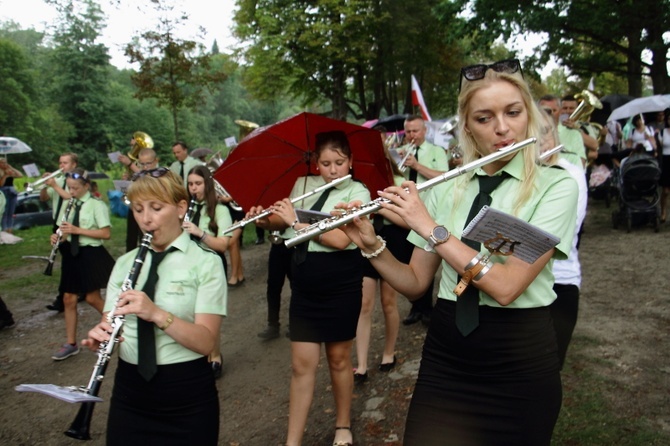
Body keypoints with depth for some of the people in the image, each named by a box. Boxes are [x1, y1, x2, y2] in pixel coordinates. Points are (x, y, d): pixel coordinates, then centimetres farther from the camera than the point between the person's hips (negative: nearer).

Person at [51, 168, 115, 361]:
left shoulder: (97, 205, -12)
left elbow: (106, 233, -18)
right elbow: (70, 231, 16)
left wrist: (77, 230, -22)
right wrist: (58, 236, -6)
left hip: (90, 255, -7)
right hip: (73, 254, 7)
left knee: (92, 298, 0)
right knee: (69, 299, 6)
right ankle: (71, 344, 15)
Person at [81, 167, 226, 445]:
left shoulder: (206, 263, -9)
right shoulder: (124, 263, 7)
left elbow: (205, 341, -16)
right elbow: (111, 321, 4)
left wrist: (157, 314, -30)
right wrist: (100, 336, -18)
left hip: (187, 394, -4)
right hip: (129, 391, 4)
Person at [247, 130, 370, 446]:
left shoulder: (358, 192, -8)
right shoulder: (303, 184, 7)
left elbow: (340, 239, -21)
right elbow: (283, 223, 12)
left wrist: (295, 221, -19)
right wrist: (265, 219, -9)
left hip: (341, 286, -3)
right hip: (304, 286, 3)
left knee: (338, 358, 12)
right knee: (302, 364, 5)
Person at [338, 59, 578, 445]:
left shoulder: (556, 186, -10)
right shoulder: (446, 189, 2)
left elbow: (506, 286, -22)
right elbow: (416, 283, 3)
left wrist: (429, 226, -21)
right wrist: (371, 245, -13)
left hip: (519, 359, -3)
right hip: (445, 352, 3)